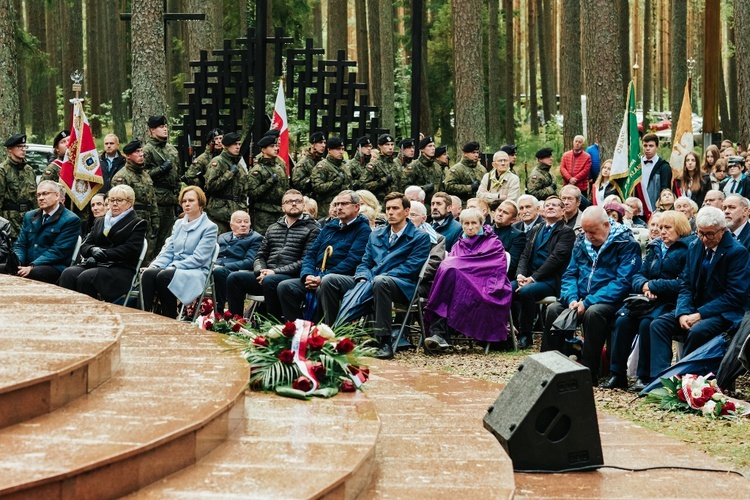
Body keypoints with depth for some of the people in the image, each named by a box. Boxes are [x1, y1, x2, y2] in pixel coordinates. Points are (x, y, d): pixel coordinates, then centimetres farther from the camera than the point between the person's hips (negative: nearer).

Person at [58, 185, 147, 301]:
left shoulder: (138, 224, 10)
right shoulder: (99, 222, 28)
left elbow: (130, 250, -6)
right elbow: (84, 246, 20)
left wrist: (101, 255, -11)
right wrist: (93, 250, -6)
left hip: (120, 269, -5)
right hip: (93, 264, 5)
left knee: (85, 277, -35)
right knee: (68, 274, -28)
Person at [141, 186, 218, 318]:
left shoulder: (210, 227, -1)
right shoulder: (179, 224, 20)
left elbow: (198, 259, -10)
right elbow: (168, 251, 15)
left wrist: (173, 267, -19)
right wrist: (155, 266, -5)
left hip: (196, 272, -5)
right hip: (172, 269, 5)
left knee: (163, 276, -36)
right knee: (148, 273, -28)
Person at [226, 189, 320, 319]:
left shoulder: (312, 230, 5)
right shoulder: (272, 228, 24)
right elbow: (260, 256, 21)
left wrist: (275, 272, -14)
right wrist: (261, 272, -4)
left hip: (293, 278, -6)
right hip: (267, 274, 6)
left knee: (269, 281, -37)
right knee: (234, 278, -16)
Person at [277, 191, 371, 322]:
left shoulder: (363, 230, 0)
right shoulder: (330, 226, 23)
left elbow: (352, 260, -12)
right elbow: (311, 253, 20)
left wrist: (323, 279, -18)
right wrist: (307, 275, -3)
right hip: (315, 277, 7)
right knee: (285, 286, -15)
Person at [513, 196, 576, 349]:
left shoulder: (567, 232, -1)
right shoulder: (535, 231, 21)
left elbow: (556, 257, -12)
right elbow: (525, 255, 14)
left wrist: (532, 278, -18)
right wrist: (520, 275, -8)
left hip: (552, 280, -6)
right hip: (530, 277, 6)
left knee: (526, 291, -33)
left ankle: (525, 335, -20)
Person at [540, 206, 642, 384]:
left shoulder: (626, 244, -10)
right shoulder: (582, 242, 11)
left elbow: (623, 282, -18)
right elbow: (570, 274, 11)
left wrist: (588, 302, -23)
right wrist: (572, 299, -11)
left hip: (610, 301, -6)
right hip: (581, 298, 6)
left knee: (593, 312, -36)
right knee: (553, 309, -20)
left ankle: (589, 372, -31)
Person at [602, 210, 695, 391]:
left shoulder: (688, 249, -4)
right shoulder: (655, 247, 20)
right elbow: (638, 276, 17)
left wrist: (653, 285, -12)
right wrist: (644, 286, -7)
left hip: (671, 302, -6)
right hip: (648, 300, 6)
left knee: (647, 323, -32)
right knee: (622, 320, -19)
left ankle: (645, 376, -21)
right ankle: (617, 374, -15)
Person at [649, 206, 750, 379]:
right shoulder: (695, 247, 8)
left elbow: (735, 295, -15)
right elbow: (685, 285, 9)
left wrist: (700, 314, -20)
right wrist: (683, 313, -12)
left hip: (724, 313, -6)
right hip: (695, 309, 6)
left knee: (697, 330, -35)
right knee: (658, 324, -16)